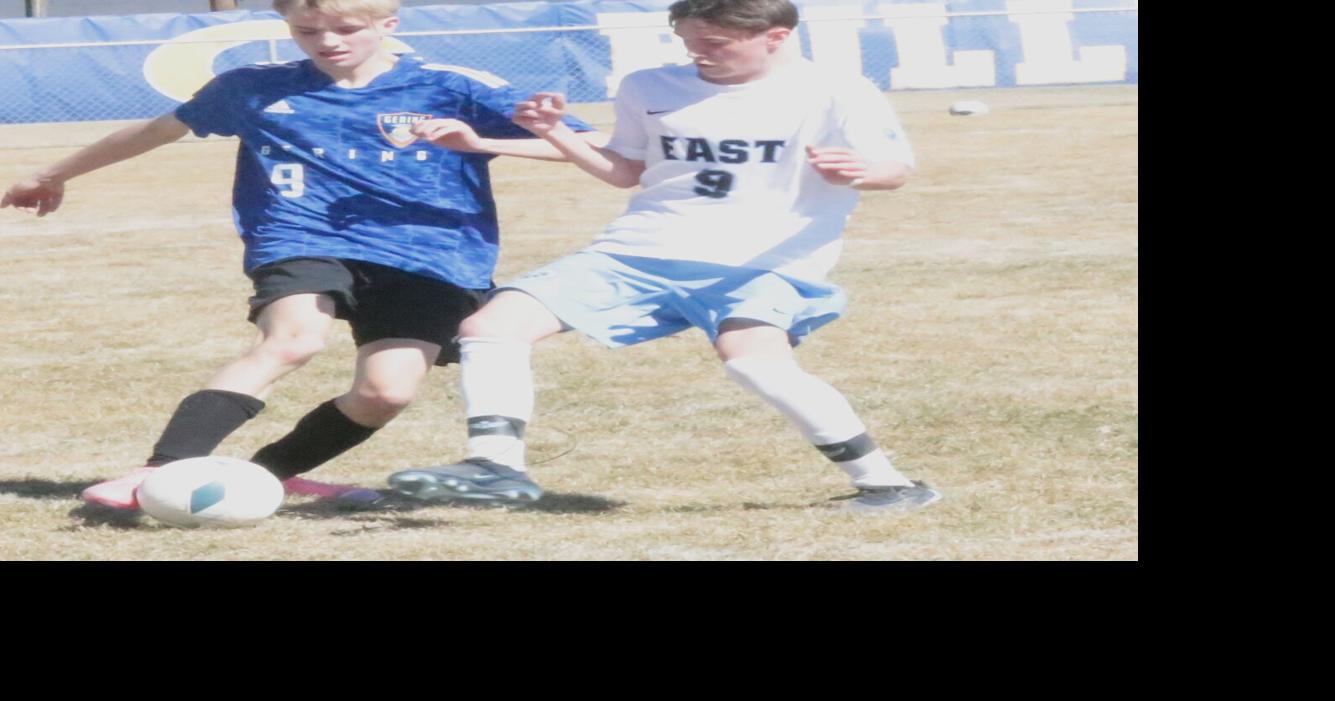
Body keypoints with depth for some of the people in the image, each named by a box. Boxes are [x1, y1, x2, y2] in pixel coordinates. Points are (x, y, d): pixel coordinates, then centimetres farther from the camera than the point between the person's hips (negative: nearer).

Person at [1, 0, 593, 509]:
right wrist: (55, 176, 34)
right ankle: (159, 472, -39)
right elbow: (160, 129, 24)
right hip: (305, 242, 0)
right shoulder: (254, 90, 8)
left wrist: (480, 142, -24)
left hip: (426, 257, 0)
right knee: (292, 339, -31)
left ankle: (268, 473, 9)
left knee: (388, 389, -19)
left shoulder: (451, 88, -1)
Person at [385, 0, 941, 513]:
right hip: (636, 254, 5)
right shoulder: (649, 91, 10)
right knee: (490, 326, -9)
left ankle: (883, 482, -21)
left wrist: (859, 172, -30)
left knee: (753, 359, -37)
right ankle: (496, 466, -9)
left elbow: (896, 167, -6)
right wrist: (556, 134, 6)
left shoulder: (833, 95, -6)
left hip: (759, 264, -5)